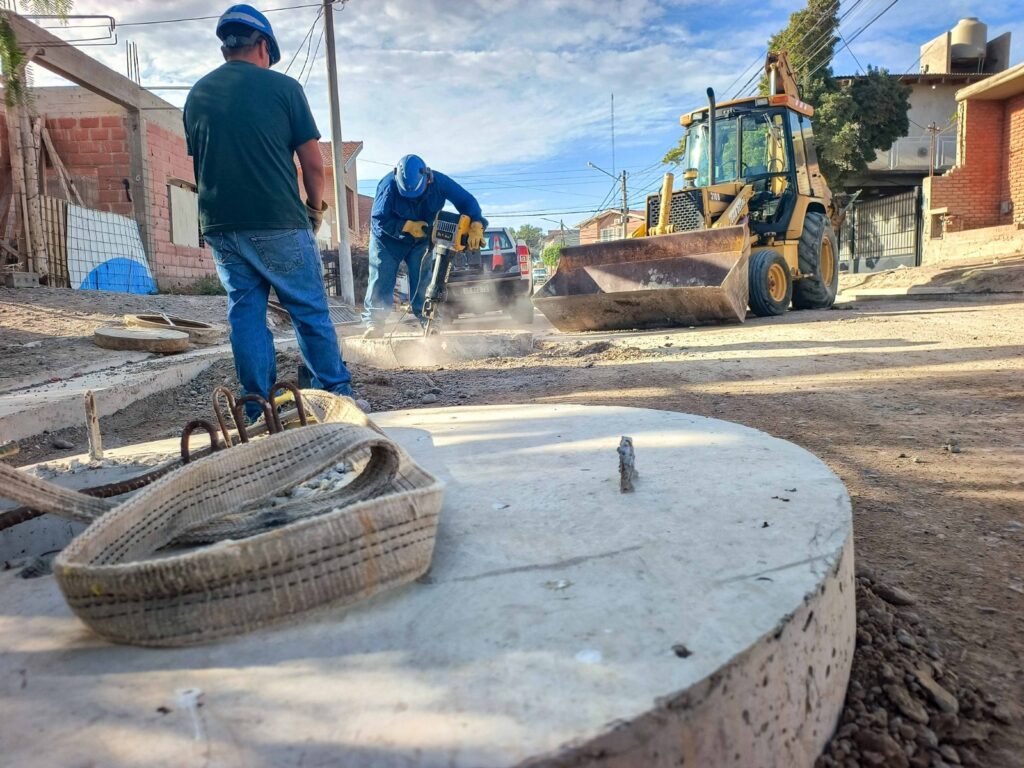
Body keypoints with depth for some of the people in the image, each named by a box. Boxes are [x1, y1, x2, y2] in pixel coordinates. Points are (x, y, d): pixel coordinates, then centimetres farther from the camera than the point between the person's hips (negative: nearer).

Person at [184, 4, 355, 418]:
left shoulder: (196, 95, 12)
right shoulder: (282, 86, -2)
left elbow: (198, 163, 19)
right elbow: (313, 163, -2)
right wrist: (315, 210, 12)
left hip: (220, 227, 5)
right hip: (278, 223, -4)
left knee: (245, 314, 9)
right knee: (310, 312, 3)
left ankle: (259, 409, 11)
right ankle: (338, 396, 8)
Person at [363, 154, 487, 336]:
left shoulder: (439, 182, -24)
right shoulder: (389, 185, -31)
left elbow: (467, 200, -20)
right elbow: (379, 218, -25)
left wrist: (476, 226, -36)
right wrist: (408, 226, -32)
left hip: (420, 239, 2)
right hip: (388, 238, -2)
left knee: (422, 280, -4)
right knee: (381, 278, -8)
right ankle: (374, 323, -8)